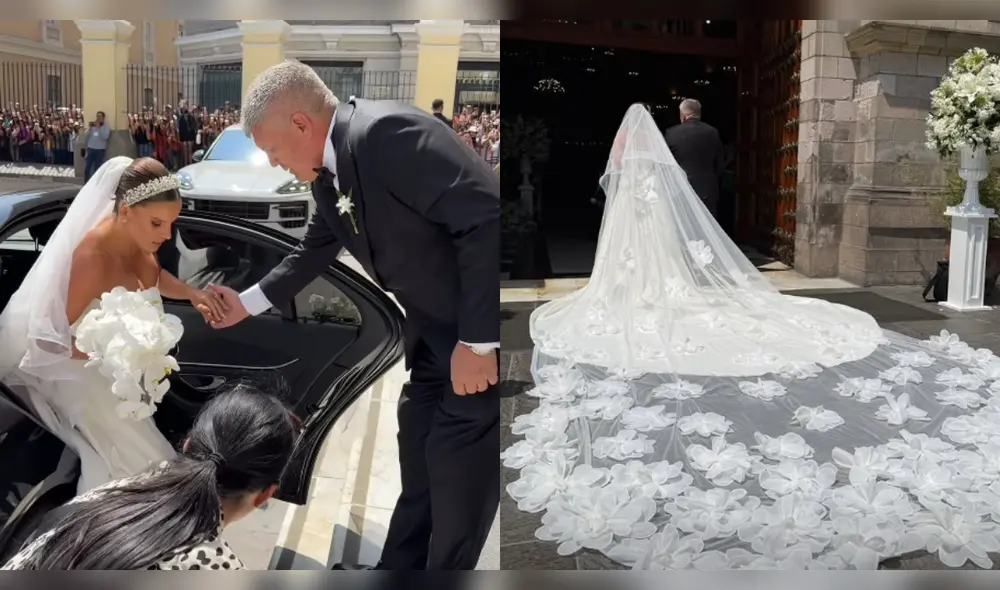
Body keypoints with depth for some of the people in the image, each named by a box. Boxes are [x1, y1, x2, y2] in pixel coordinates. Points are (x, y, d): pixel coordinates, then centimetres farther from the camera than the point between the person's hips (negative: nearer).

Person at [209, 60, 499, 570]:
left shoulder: (388, 134, -25)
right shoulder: (328, 175, 5)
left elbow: (488, 217, -30)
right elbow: (314, 251, 23)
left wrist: (477, 340, -27)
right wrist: (248, 302, 25)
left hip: (483, 332, -10)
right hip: (434, 328, 10)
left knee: (458, 470, 2)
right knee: (418, 458, 21)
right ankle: (398, 567, 40)